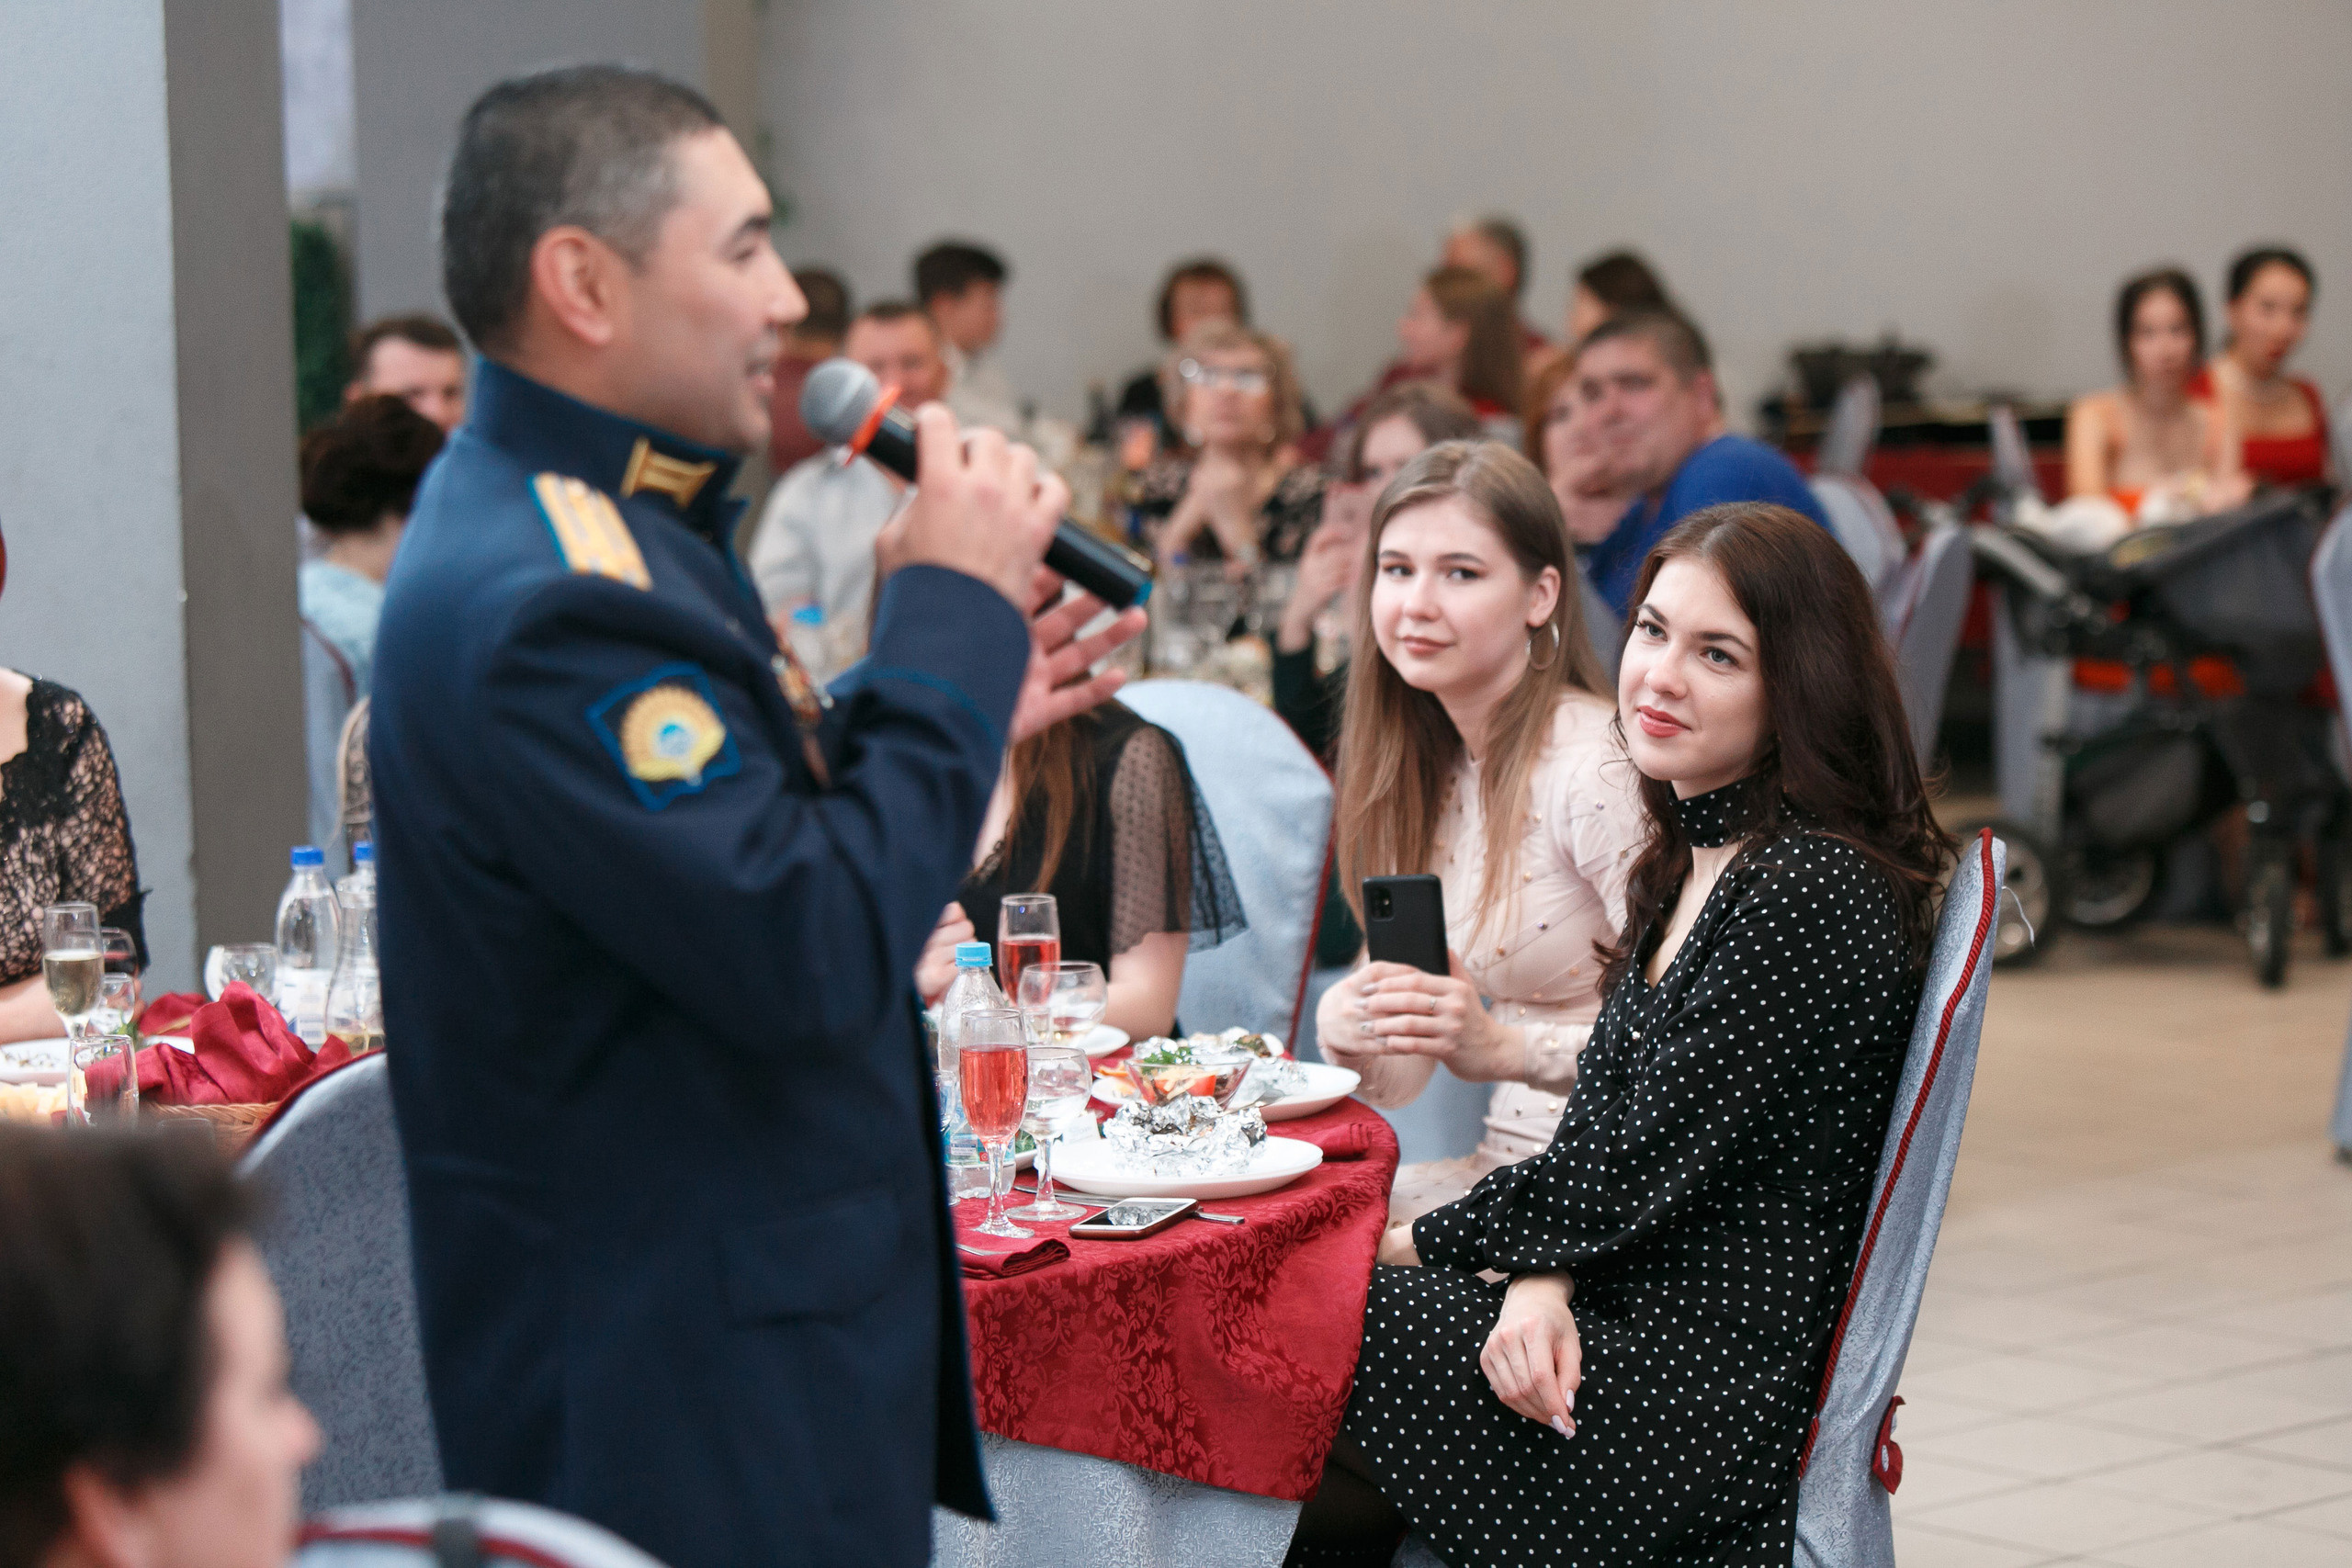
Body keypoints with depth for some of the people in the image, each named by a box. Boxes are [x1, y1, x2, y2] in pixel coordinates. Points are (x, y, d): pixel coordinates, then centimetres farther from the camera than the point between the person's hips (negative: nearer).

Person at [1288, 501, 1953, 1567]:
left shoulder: (1810, 894, -19)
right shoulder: (1691, 859, 12)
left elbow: (1642, 1169, -18)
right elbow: (1600, 1129, 10)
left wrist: (1415, 1244, -5)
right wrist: (1541, 1280, -10)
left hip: (1712, 1397, -9)